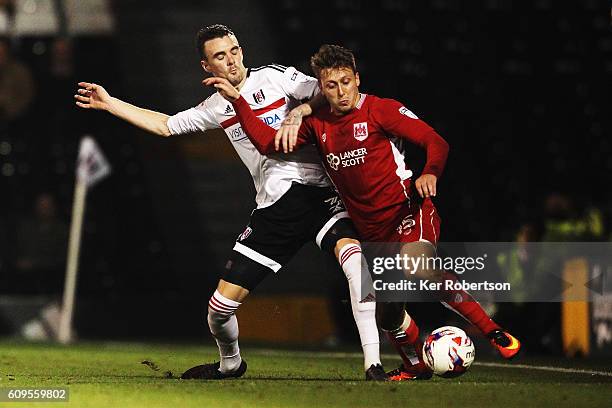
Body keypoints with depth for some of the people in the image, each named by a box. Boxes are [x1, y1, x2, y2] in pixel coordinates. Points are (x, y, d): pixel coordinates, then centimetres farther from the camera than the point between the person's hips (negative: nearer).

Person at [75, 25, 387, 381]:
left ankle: (373, 364, -30)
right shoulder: (217, 108, 16)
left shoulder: (274, 77, 3)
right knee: (220, 307, 2)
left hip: (317, 188, -4)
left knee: (353, 255, -34)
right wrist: (109, 103, 30)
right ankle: (231, 363, 35)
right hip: (275, 206, 4)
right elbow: (164, 125, 29)